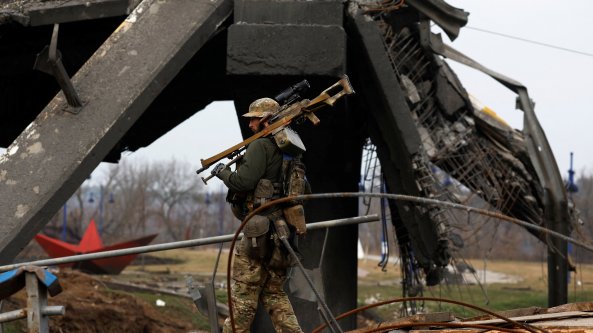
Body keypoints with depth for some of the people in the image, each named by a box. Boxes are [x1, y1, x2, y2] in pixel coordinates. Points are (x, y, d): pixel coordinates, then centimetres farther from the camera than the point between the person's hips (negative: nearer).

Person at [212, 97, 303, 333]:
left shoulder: (261, 146, -9)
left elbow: (243, 182, -19)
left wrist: (223, 172, 1)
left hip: (259, 233, -9)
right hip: (281, 236, 9)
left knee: (243, 295, -3)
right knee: (274, 293, 13)